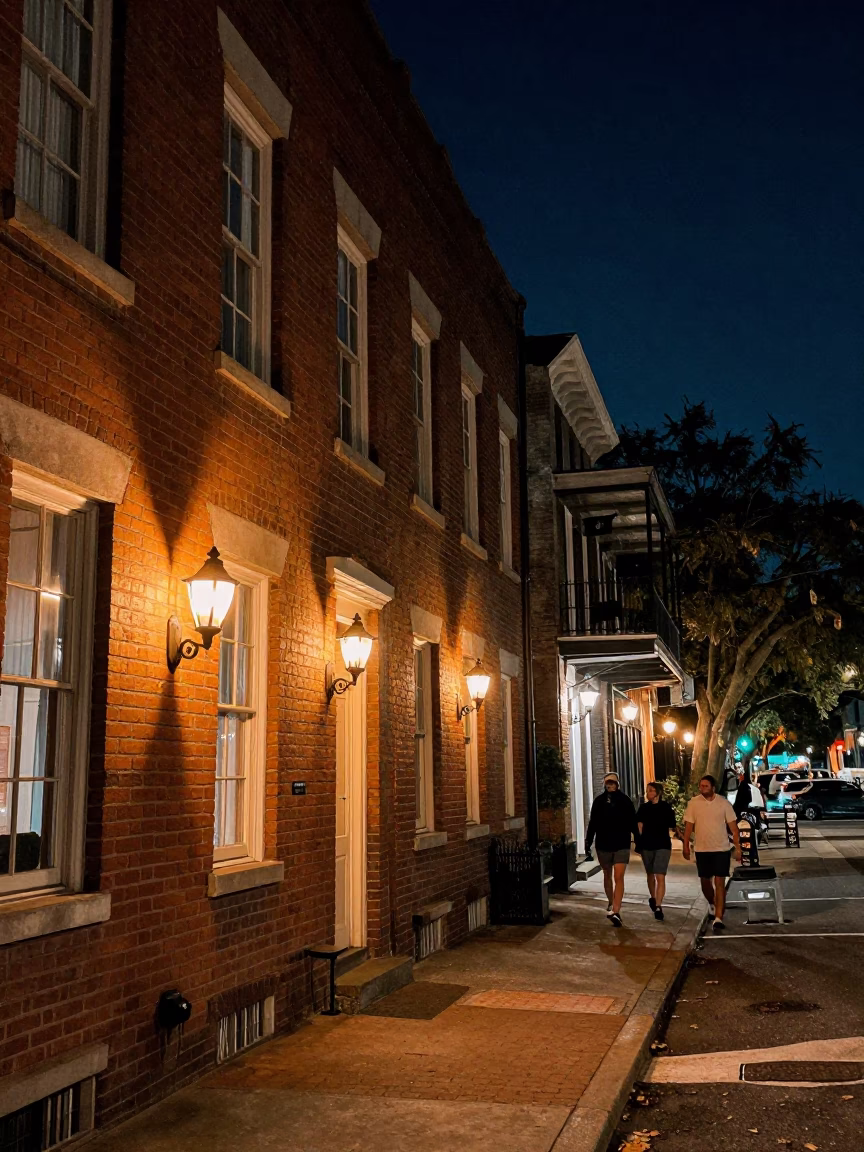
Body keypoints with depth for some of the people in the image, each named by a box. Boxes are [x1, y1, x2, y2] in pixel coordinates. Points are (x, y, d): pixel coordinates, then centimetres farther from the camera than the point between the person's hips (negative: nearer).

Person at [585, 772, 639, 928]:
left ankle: (616, 912, -17)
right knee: (607, 875, 17)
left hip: (621, 845, -3)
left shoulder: (625, 800, -4)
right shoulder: (599, 801, 0)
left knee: (618, 877, -12)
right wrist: (588, 841, 2)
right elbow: (593, 823, 4)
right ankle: (611, 904, 37)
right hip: (603, 845, 3)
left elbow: (632, 822, -1)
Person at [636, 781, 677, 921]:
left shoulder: (666, 807, -2)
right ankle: (652, 898, 40)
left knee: (660, 877, -12)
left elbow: (672, 827, 9)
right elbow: (639, 826, 1)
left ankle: (658, 906, -13)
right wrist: (639, 841, -8)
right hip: (647, 845, 3)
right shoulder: (643, 808, 4)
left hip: (663, 846, -3)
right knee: (650, 874, 18)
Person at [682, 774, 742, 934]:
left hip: (721, 849, -2)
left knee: (719, 883, -8)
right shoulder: (694, 803, -3)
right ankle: (713, 905, 40)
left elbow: (733, 826, -3)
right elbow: (689, 825, 1)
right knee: (705, 882, 12)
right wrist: (686, 845, -2)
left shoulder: (724, 803, -5)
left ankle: (718, 918, -9)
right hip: (702, 849, 2)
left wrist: (738, 847, -7)